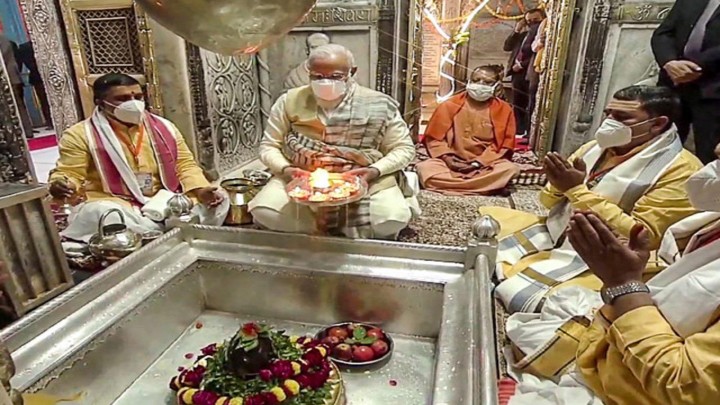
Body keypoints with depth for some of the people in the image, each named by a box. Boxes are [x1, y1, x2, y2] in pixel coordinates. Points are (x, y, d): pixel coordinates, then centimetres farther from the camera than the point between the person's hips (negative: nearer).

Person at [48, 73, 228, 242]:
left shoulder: (163, 127, 8)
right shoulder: (81, 134, -1)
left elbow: (185, 165, 7)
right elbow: (69, 173, -3)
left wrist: (200, 190, -12)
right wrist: (60, 186, -29)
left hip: (165, 201, 3)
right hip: (115, 205, -2)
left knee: (218, 201, -17)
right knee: (98, 213, -39)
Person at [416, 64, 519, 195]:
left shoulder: (503, 110, 2)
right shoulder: (450, 106, 1)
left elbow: (505, 144, 0)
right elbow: (433, 138, 3)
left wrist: (479, 162, -13)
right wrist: (447, 158, -13)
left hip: (485, 164, 0)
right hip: (452, 162, 0)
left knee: (510, 169, -29)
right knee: (424, 168, -29)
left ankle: (448, 183, -27)